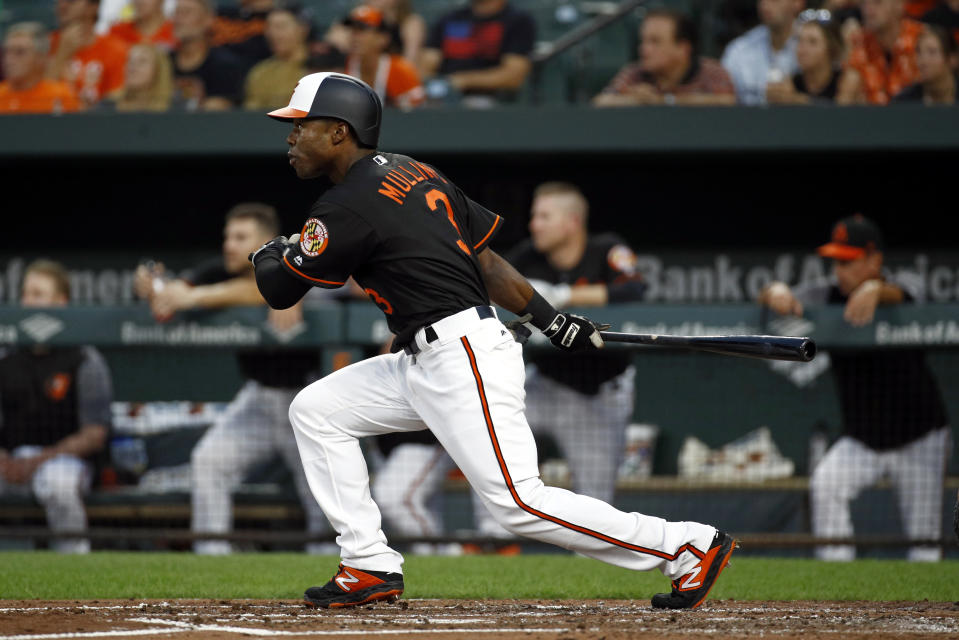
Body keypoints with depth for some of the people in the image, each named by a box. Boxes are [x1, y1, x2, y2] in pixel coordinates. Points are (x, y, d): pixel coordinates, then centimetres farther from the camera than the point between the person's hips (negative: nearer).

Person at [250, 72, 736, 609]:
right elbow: (485, 258, 16)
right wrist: (549, 318, 16)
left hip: (462, 360, -11)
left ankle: (689, 547, -9)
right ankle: (370, 565, 11)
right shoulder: (415, 172, 15)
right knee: (315, 411, 11)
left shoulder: (350, 206, -13)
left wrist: (268, 255, 16)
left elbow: (279, 289, -6)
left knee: (518, 502, -14)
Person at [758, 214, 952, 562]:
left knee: (924, 536, -3)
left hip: (919, 441, -3)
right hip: (861, 440, 3)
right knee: (825, 483, -23)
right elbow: (771, 298, -11)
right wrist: (778, 293, -36)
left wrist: (874, 289, -62)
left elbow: (895, 294, -39)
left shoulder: (892, 299, -15)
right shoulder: (829, 297, -5)